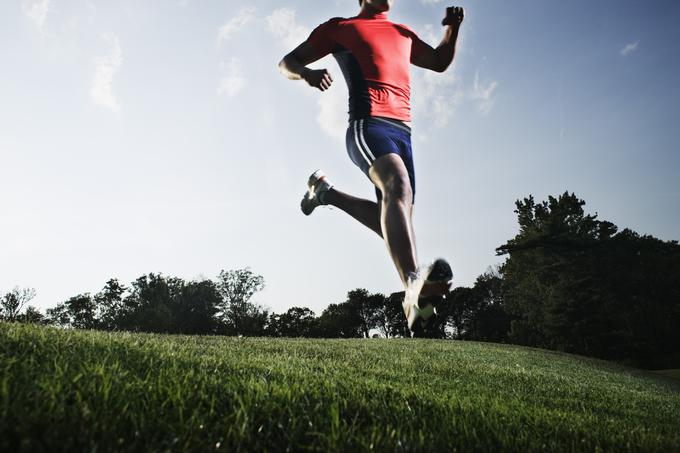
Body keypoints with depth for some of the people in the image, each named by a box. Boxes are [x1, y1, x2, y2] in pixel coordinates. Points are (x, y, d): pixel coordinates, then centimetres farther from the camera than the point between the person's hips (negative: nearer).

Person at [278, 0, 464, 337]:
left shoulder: (403, 33, 32)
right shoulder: (340, 28, 17)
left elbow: (440, 62, 40)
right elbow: (287, 63, 15)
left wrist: (453, 27, 20)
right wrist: (306, 73, -10)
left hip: (402, 130, 7)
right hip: (368, 123, -7)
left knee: (395, 216, 1)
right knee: (398, 184, -34)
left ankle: (326, 192, 22)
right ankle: (414, 289, -52)